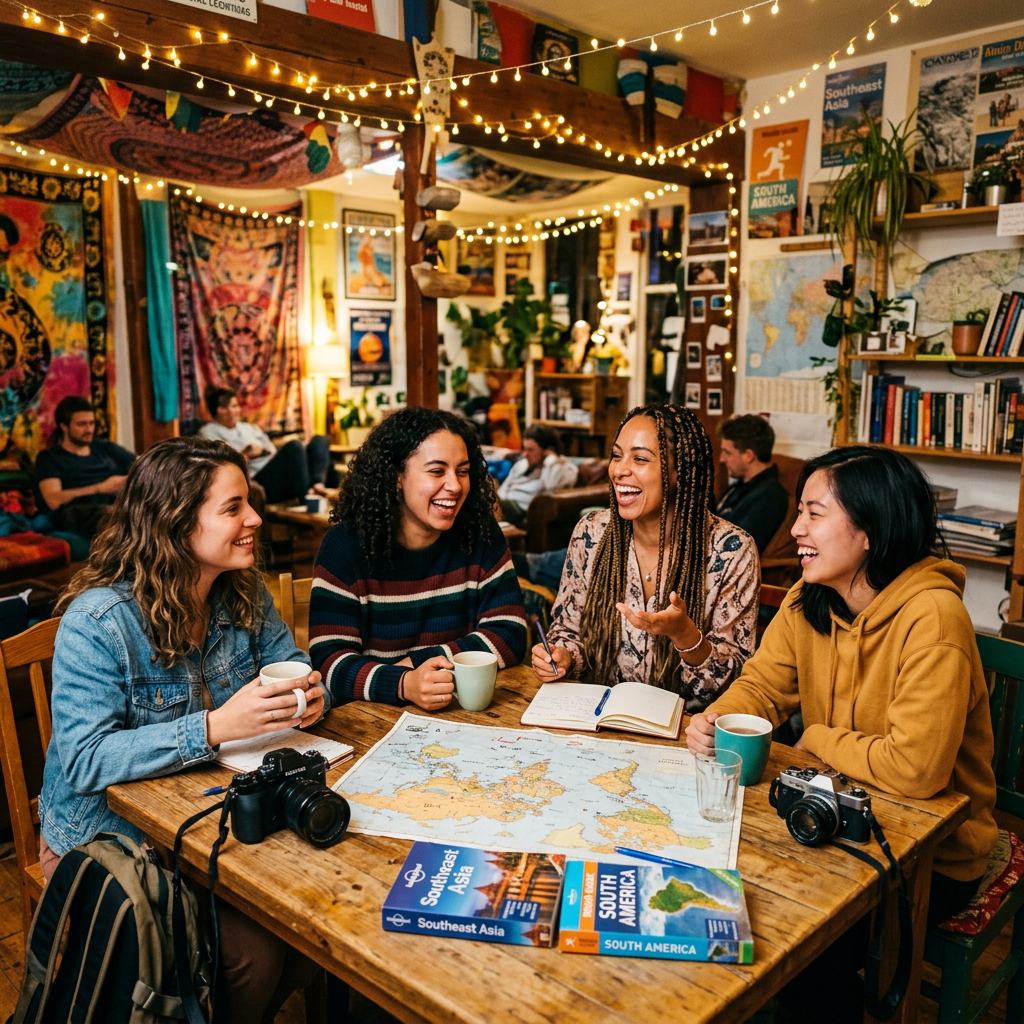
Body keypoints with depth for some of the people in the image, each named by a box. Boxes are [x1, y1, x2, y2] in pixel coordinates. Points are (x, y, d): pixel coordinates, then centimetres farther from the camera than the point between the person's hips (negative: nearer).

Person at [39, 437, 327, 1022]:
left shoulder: (244, 592, -3)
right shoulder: (97, 622, -21)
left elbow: (290, 662, 7)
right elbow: (83, 762, -25)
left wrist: (309, 693, -19)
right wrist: (216, 726, -36)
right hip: (110, 837, -5)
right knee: (253, 954, -20)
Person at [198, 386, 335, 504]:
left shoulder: (248, 427, 30)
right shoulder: (208, 432, 9)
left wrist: (263, 451, 4)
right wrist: (246, 456, -4)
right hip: (259, 480, -8)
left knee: (319, 440, -8)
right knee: (294, 446, -30)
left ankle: (317, 483, -33)